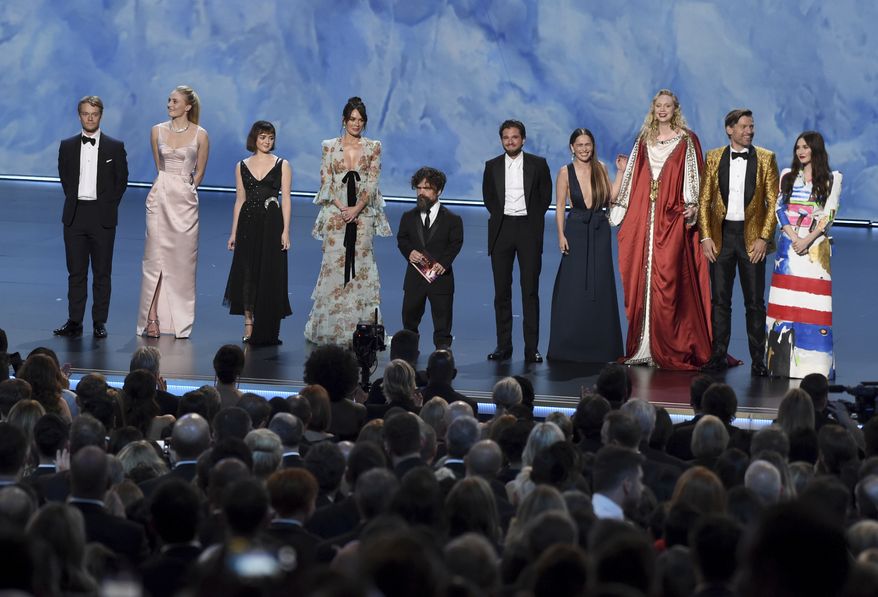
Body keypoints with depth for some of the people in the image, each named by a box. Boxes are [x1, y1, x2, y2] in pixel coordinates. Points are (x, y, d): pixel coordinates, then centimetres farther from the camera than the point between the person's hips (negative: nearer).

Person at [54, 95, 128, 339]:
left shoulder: (115, 147, 2)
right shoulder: (67, 146, 7)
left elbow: (121, 180, 5)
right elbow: (64, 177, 14)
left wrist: (108, 207, 0)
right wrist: (74, 201, 6)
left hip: (102, 216, -2)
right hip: (75, 215, 2)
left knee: (102, 272, 3)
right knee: (76, 272, 3)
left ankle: (100, 321, 8)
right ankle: (74, 321, 6)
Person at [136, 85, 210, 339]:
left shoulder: (200, 135, -1)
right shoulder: (157, 131, 6)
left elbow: (199, 172, 8)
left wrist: (183, 190, 11)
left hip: (185, 201, -1)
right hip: (160, 197, 1)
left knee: (183, 260, 2)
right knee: (156, 257, -3)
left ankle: (180, 320, 10)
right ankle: (152, 318, -4)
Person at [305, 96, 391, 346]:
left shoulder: (373, 147, 5)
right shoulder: (330, 147, 5)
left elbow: (372, 182, 0)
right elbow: (326, 182, 1)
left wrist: (357, 208, -12)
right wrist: (341, 208, -11)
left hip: (363, 214, 0)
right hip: (336, 213, 0)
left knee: (361, 263, -1)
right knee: (334, 264, -2)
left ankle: (361, 325, 3)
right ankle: (329, 326, 4)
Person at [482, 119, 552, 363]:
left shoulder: (538, 164, 3)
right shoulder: (492, 166, 8)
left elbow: (546, 195, 8)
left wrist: (534, 219, 5)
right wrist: (500, 217, 9)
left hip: (528, 229, -2)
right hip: (501, 230, 2)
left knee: (530, 290, -4)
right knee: (501, 290, 3)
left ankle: (532, 347, -3)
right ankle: (503, 345, 7)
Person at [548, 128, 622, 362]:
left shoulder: (600, 169, 6)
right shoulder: (565, 172, -1)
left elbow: (610, 198, 0)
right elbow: (560, 207, -2)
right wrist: (561, 235, -10)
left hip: (599, 231, 2)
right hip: (576, 231, -2)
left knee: (599, 287, 4)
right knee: (573, 288, -1)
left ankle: (598, 344, 11)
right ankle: (569, 345, 6)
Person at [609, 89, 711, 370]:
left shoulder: (687, 141, 4)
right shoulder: (643, 141, 15)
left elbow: (694, 178, -1)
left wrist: (692, 205, -13)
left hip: (672, 220, -4)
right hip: (643, 219, 4)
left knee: (668, 281, -9)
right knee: (640, 280, 2)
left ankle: (670, 350, -5)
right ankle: (641, 346, 5)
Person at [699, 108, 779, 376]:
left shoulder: (766, 158, 2)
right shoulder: (714, 158, 7)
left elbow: (773, 202, 0)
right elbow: (704, 200, 7)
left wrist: (764, 238, -9)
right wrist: (705, 236, -2)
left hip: (752, 236, -1)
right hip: (721, 235, 1)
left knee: (755, 301, 1)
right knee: (719, 299, 5)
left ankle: (758, 360, 6)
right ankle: (719, 355, 12)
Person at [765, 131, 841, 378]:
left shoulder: (832, 179, 5)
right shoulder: (788, 175, 14)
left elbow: (829, 214, -2)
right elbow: (779, 208, 7)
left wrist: (808, 240, -13)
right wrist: (793, 237, -8)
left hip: (815, 245, -3)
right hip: (789, 244, 3)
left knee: (813, 302, -7)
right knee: (785, 302, -2)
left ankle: (813, 366, -6)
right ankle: (782, 362, 1)